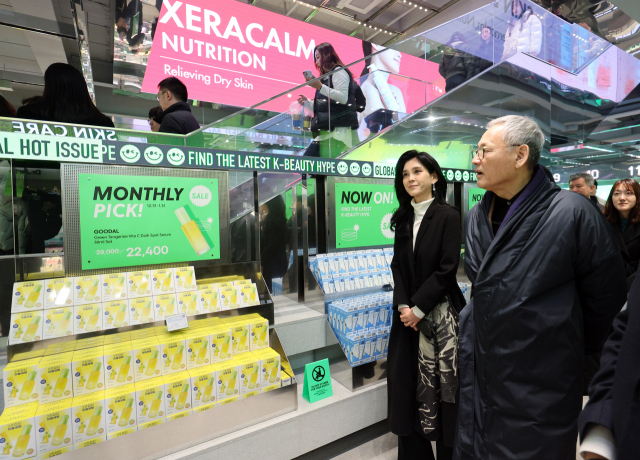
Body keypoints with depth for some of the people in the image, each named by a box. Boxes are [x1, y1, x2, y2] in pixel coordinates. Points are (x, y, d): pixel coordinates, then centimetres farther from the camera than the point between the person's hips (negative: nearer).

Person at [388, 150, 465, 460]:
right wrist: (402, 306, -6)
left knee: (443, 383, 4)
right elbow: (397, 266, 7)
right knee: (408, 382, 10)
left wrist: (418, 308, -12)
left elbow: (447, 269, -12)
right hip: (408, 313, 5)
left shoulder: (448, 216, -7)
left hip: (440, 311, -5)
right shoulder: (403, 219, 9)